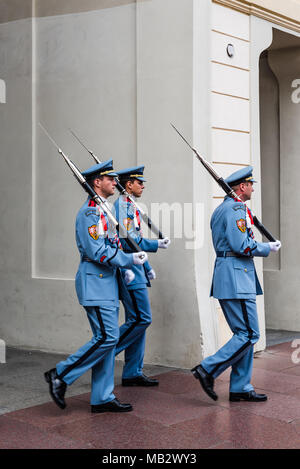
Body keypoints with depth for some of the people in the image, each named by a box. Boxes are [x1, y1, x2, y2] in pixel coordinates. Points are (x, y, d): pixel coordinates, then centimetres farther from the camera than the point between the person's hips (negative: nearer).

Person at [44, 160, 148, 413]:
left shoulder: (102, 210, 18)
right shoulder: (89, 212, -13)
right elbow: (97, 252, -20)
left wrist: (125, 266, 8)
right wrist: (129, 260, -16)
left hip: (107, 282, 10)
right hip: (95, 283, -10)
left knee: (107, 339, 8)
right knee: (107, 337, -11)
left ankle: (103, 397, 13)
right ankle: (61, 375, 1)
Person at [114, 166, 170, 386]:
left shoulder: (131, 206, 19)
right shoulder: (122, 206, -11)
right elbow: (125, 240, -20)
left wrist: (147, 268, 21)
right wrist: (156, 244, -19)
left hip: (136, 274, 10)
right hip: (130, 274, -10)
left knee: (137, 320, 9)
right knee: (141, 319, -10)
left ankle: (133, 373, 13)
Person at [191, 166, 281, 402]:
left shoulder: (221, 208, 19)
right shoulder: (236, 208, -13)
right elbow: (241, 246, -20)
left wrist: (256, 244, 13)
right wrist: (267, 248, -5)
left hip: (231, 276, 11)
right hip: (235, 278, -11)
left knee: (244, 334, 11)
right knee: (249, 334, -8)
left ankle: (240, 388, 15)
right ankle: (208, 370, -4)